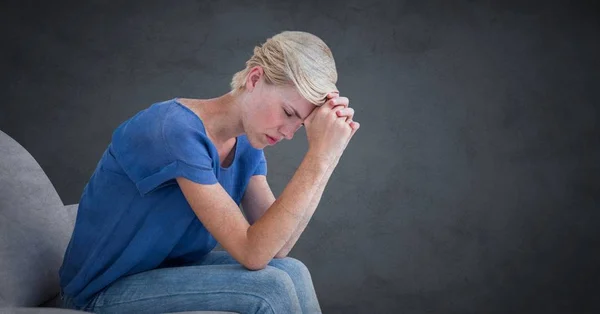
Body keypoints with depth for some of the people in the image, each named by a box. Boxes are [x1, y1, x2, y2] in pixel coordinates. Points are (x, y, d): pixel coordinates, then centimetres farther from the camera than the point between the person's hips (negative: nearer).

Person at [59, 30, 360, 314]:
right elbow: (254, 252, -31)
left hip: (171, 269, 7)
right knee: (271, 287, -22)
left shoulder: (246, 145, -3)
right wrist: (320, 155, -32)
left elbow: (276, 245, -13)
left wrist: (326, 153, -19)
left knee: (292, 272, -13)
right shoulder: (175, 131, -29)